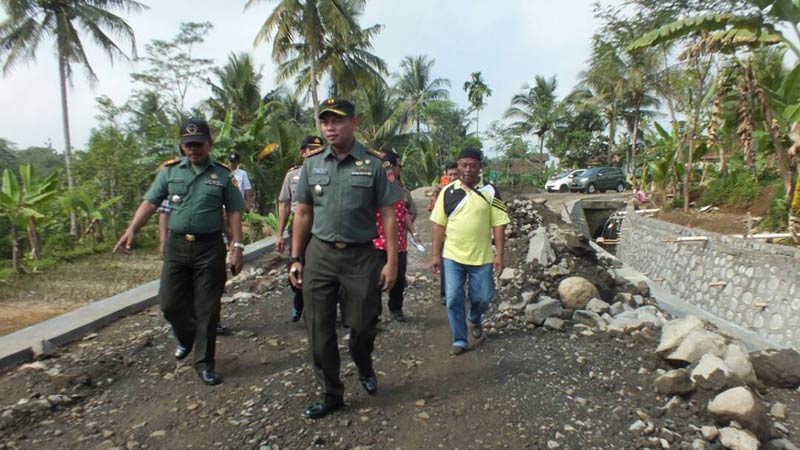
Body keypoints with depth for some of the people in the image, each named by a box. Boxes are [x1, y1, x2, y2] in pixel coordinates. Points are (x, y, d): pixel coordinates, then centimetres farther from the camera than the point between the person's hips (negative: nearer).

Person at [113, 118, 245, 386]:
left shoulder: (223, 174, 1)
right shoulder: (170, 170, 6)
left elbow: (234, 211, 0)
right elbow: (150, 202, 3)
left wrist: (237, 246, -6)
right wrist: (132, 229, -11)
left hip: (210, 247, -2)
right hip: (176, 245, 2)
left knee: (207, 308, 3)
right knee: (170, 303, 6)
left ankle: (203, 362, 19)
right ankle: (187, 339, 38)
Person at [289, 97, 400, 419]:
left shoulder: (374, 163, -4)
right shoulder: (312, 163, 5)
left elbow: (388, 215, -4)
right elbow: (303, 213, 8)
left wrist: (392, 262, -8)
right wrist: (296, 259, 5)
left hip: (361, 256, -2)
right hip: (319, 253, 3)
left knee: (362, 324, 8)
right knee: (319, 330, 7)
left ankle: (364, 369, 41)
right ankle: (331, 394, 26)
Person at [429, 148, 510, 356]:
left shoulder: (490, 191, -2)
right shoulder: (448, 191, 1)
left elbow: (499, 224, -2)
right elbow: (439, 225, 3)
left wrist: (499, 255, -7)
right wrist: (435, 254, 0)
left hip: (482, 257, 0)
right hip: (452, 256, 0)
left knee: (482, 297, 11)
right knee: (453, 300, 2)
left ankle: (474, 320, 43)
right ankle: (459, 340, 18)